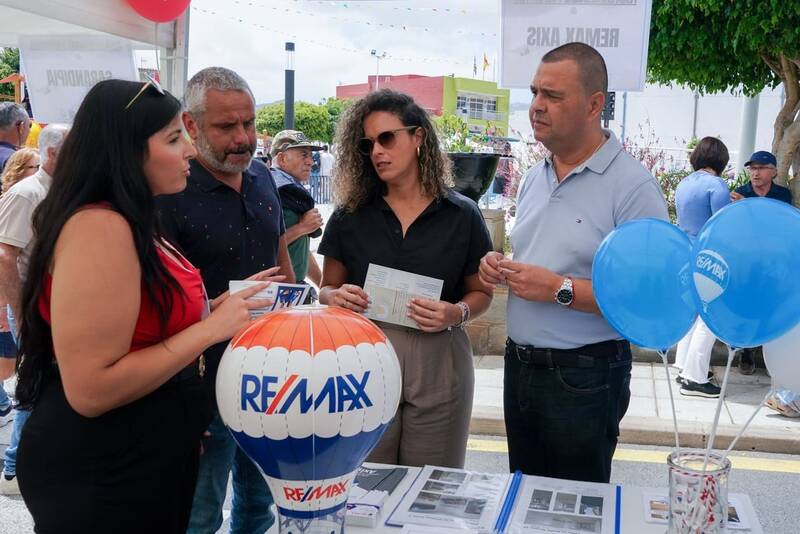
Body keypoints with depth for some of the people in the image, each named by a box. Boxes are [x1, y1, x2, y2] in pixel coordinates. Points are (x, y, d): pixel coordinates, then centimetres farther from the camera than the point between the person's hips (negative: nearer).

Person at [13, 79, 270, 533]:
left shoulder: (133, 223, 8)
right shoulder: (99, 227, -23)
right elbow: (90, 389, -27)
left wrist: (220, 307, 6)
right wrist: (210, 329, -23)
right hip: (100, 477, -9)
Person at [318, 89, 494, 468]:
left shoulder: (462, 215, 0)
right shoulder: (350, 216, 3)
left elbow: (480, 292, 8)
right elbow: (327, 289, 11)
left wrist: (457, 313, -12)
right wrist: (337, 297, -11)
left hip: (437, 364, 0)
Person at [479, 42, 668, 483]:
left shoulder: (633, 186, -17)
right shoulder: (534, 178, 9)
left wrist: (559, 289, -24)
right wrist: (501, 268, 0)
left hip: (584, 377, -7)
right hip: (520, 364, 7)